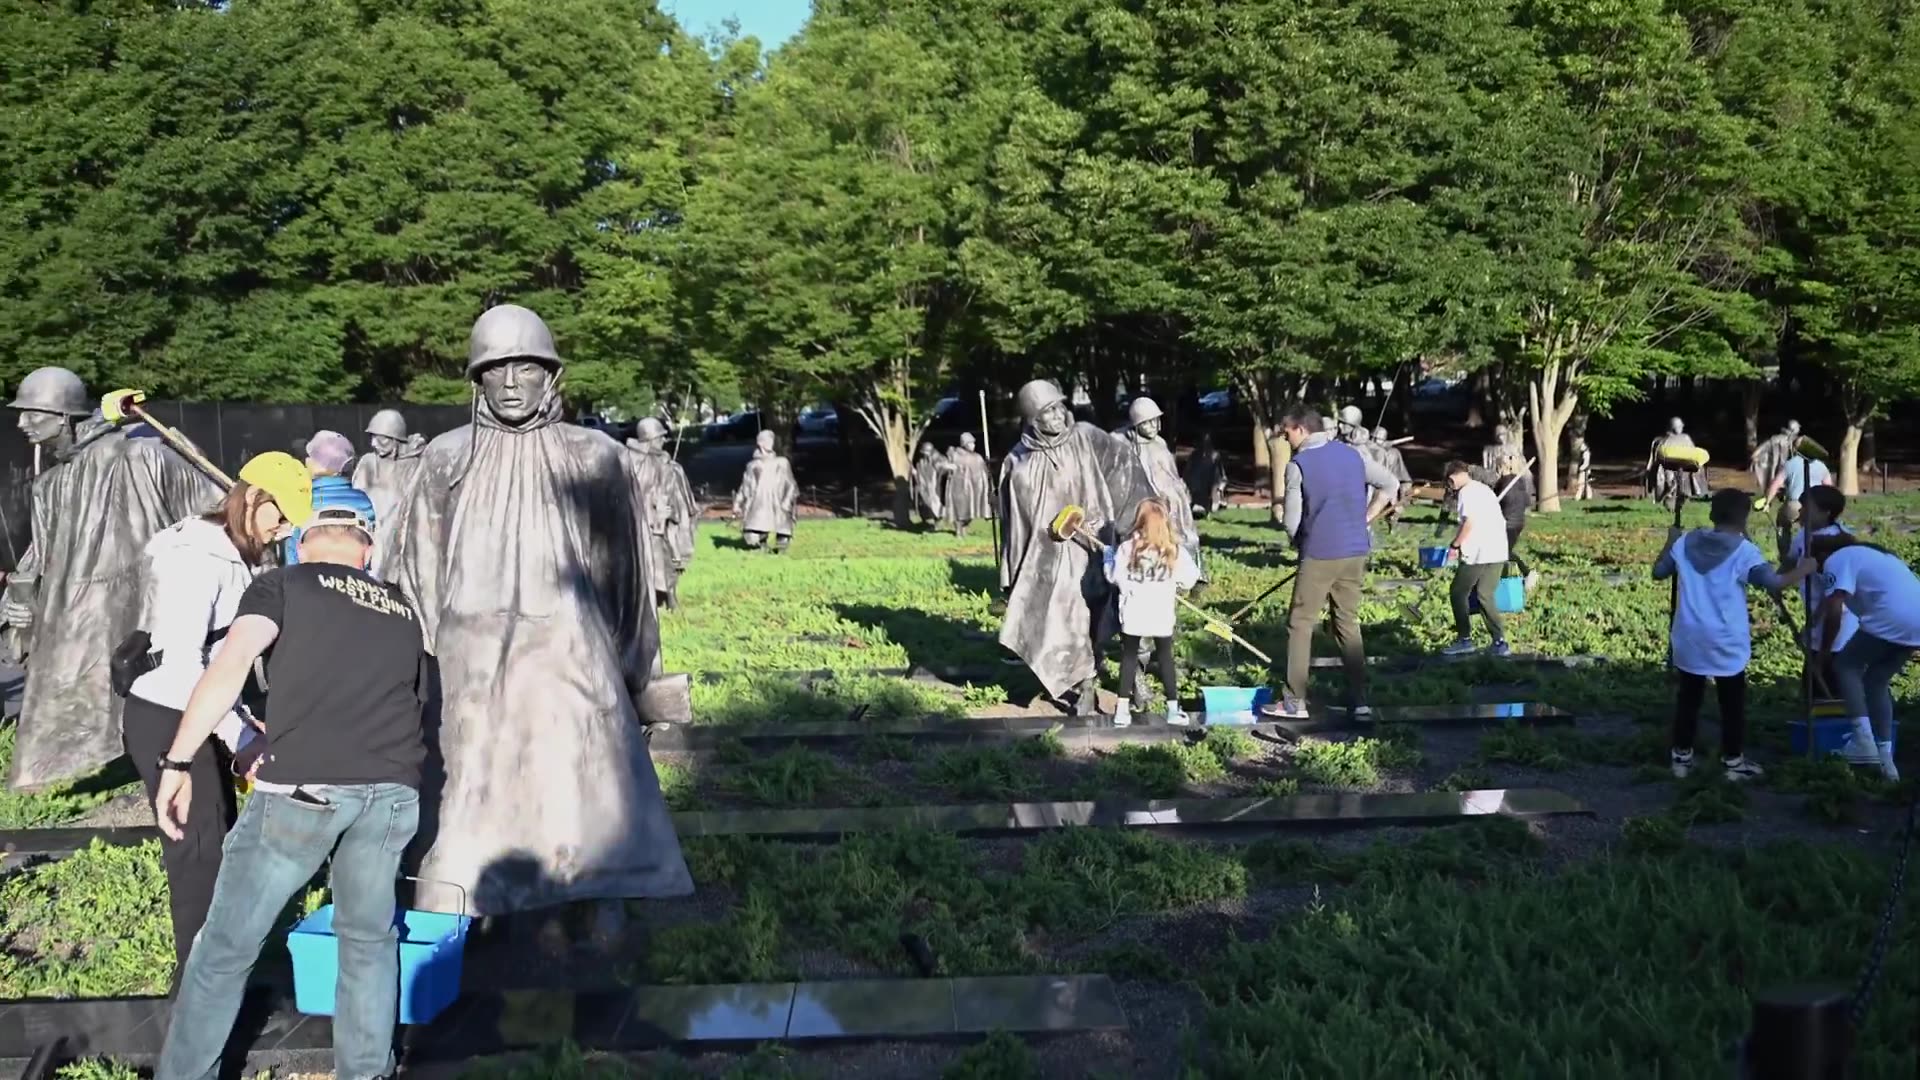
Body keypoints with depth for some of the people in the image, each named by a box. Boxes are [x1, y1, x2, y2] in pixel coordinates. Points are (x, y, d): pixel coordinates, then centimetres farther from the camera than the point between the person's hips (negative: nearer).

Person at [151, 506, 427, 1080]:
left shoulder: (284, 583, 12)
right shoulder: (401, 609, 25)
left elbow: (230, 665, -5)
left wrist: (178, 762, -6)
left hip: (302, 788, -4)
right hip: (394, 791, 4)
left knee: (225, 948, 10)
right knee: (368, 938, 23)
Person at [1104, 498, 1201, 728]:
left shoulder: (1126, 548, -10)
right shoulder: (1175, 551, -7)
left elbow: (1114, 577, -6)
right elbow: (1191, 578, -5)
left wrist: (1109, 556, 11)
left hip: (1133, 615, 0)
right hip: (1162, 615, 1)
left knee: (1129, 657, 10)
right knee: (1165, 657, 13)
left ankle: (1123, 710, 7)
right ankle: (1173, 709, 15)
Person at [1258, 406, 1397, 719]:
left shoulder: (1298, 464, -9)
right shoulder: (1352, 454, 7)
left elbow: (1291, 521, -7)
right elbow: (1390, 484, 10)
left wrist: (1299, 543, 13)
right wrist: (1365, 520, 11)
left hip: (1319, 554, -5)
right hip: (1355, 552, 5)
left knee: (1300, 625, 4)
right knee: (1349, 623, 14)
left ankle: (1294, 701, 4)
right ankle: (1359, 699, 11)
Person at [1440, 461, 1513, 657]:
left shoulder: (1467, 492, -6)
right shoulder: (1485, 490, 21)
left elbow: (1470, 522, -18)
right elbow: (1500, 521, 21)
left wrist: (1455, 545, -11)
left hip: (1477, 553, -8)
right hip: (1498, 553, 8)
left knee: (1459, 593, 5)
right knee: (1485, 596, 11)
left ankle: (1464, 639, 6)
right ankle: (1500, 642, 3)